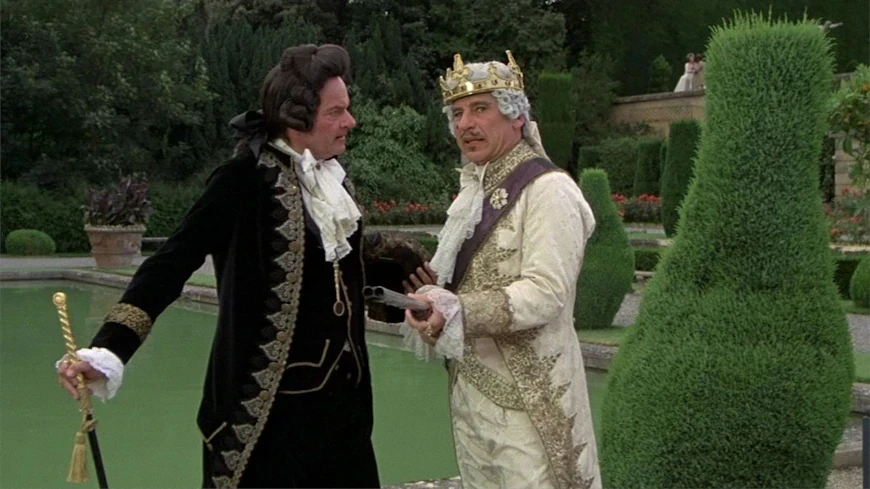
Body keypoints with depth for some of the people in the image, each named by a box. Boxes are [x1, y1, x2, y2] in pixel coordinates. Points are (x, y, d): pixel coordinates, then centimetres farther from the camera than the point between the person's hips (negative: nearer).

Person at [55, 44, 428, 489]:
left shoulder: (332, 178, 6)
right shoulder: (246, 178, -15)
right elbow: (173, 262, -22)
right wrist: (108, 350, -32)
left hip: (340, 394, 7)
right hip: (266, 402, -7)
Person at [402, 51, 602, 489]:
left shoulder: (547, 190, -12)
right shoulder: (477, 190, 14)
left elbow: (546, 293, -22)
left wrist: (457, 312, -31)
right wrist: (438, 291, 1)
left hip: (527, 391, -8)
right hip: (473, 385, 8)